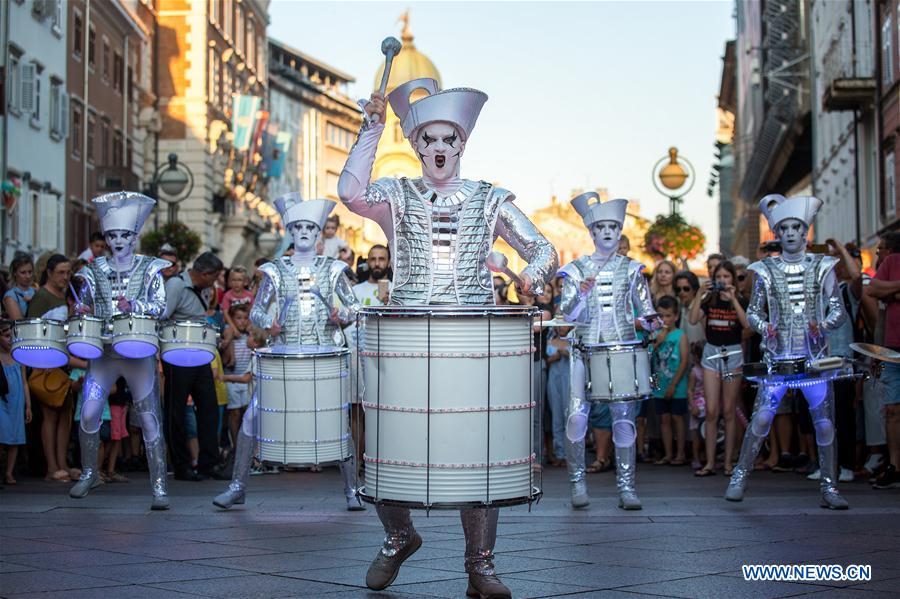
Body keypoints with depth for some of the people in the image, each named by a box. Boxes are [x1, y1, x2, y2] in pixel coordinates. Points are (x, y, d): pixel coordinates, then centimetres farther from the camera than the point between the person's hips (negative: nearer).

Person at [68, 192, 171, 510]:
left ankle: (159, 487, 0)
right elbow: (82, 309, 14)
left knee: (149, 419, -5)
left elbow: (160, 307, -5)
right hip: (102, 353, 2)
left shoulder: (150, 269, 3)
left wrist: (135, 305, -22)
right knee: (89, 414, -4)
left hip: (139, 354, -2)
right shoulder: (94, 271, 8)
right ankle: (89, 474, 20)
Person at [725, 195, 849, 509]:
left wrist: (824, 324, -15)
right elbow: (753, 311, 11)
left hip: (815, 358, 0)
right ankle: (740, 476, 8)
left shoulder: (822, 267, 6)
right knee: (760, 417, -7)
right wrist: (764, 326, -10)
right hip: (777, 357, 0)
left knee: (824, 421, -2)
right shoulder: (765, 270, 6)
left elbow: (839, 311, 5)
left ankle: (829, 488, 9)